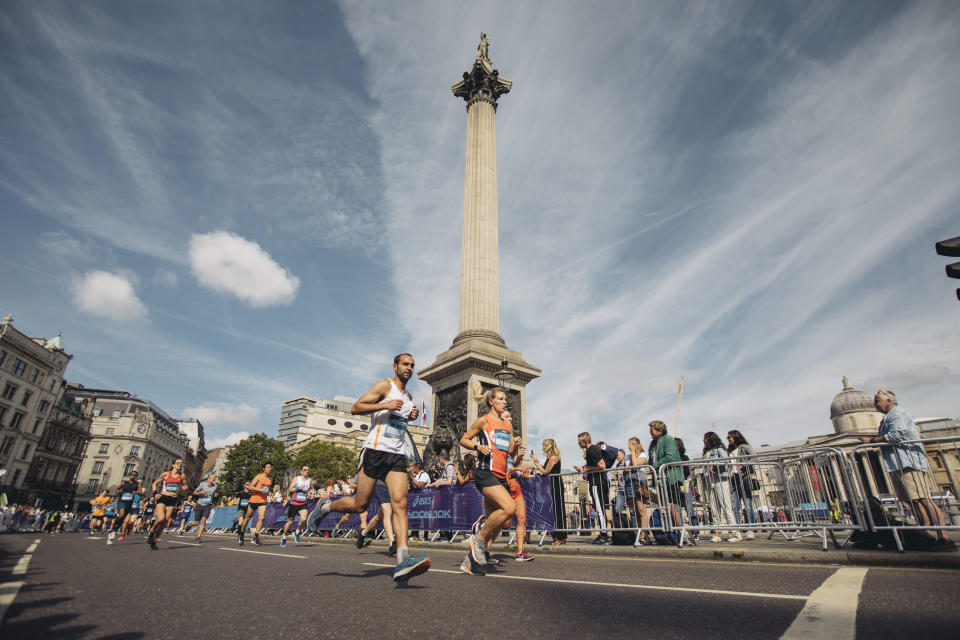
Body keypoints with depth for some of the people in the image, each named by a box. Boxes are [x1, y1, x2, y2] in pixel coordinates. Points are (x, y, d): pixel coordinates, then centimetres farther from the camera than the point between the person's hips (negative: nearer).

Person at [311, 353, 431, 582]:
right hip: (375, 450, -5)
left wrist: (410, 417, 15)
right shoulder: (385, 385, -2)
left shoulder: (408, 396, 21)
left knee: (400, 502, -13)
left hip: (397, 455, 5)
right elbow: (356, 408, -9)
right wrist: (385, 406, -20)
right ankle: (325, 506, 31)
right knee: (360, 505, 1)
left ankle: (403, 560, -20)